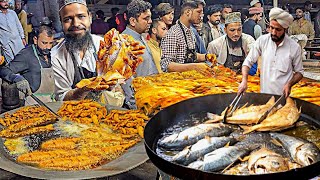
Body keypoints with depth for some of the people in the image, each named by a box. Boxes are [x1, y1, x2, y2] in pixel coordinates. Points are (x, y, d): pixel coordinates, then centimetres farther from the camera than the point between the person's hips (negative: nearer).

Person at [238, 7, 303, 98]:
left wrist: (289, 84, -15)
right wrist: (244, 81, -17)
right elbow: (248, 62, -2)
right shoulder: (262, 40, -7)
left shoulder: (295, 47, -9)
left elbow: (299, 72, 3)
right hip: (264, 93, 1)